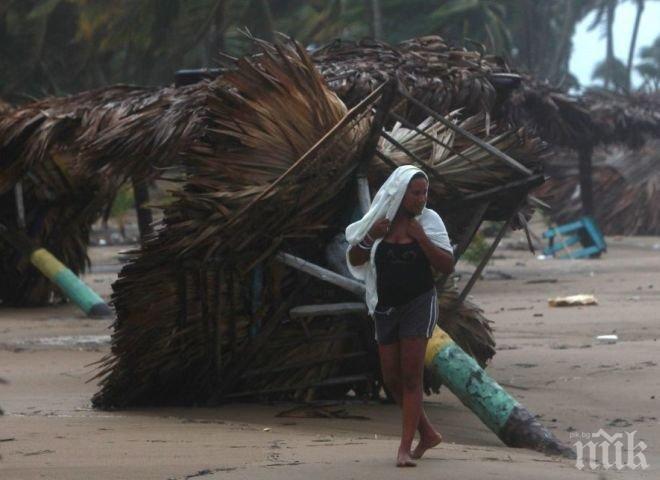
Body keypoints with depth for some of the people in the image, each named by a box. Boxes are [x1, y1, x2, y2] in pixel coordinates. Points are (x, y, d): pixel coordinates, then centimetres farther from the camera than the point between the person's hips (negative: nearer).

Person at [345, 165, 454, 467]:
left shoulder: (428, 221, -5)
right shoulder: (379, 221, 1)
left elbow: (447, 267, -8)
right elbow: (353, 260, 3)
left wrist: (421, 238, -20)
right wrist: (369, 238, -16)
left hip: (418, 304, -4)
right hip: (386, 307, 4)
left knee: (410, 376, -9)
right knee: (392, 379, 6)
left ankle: (405, 447, -10)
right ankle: (428, 433, 23)